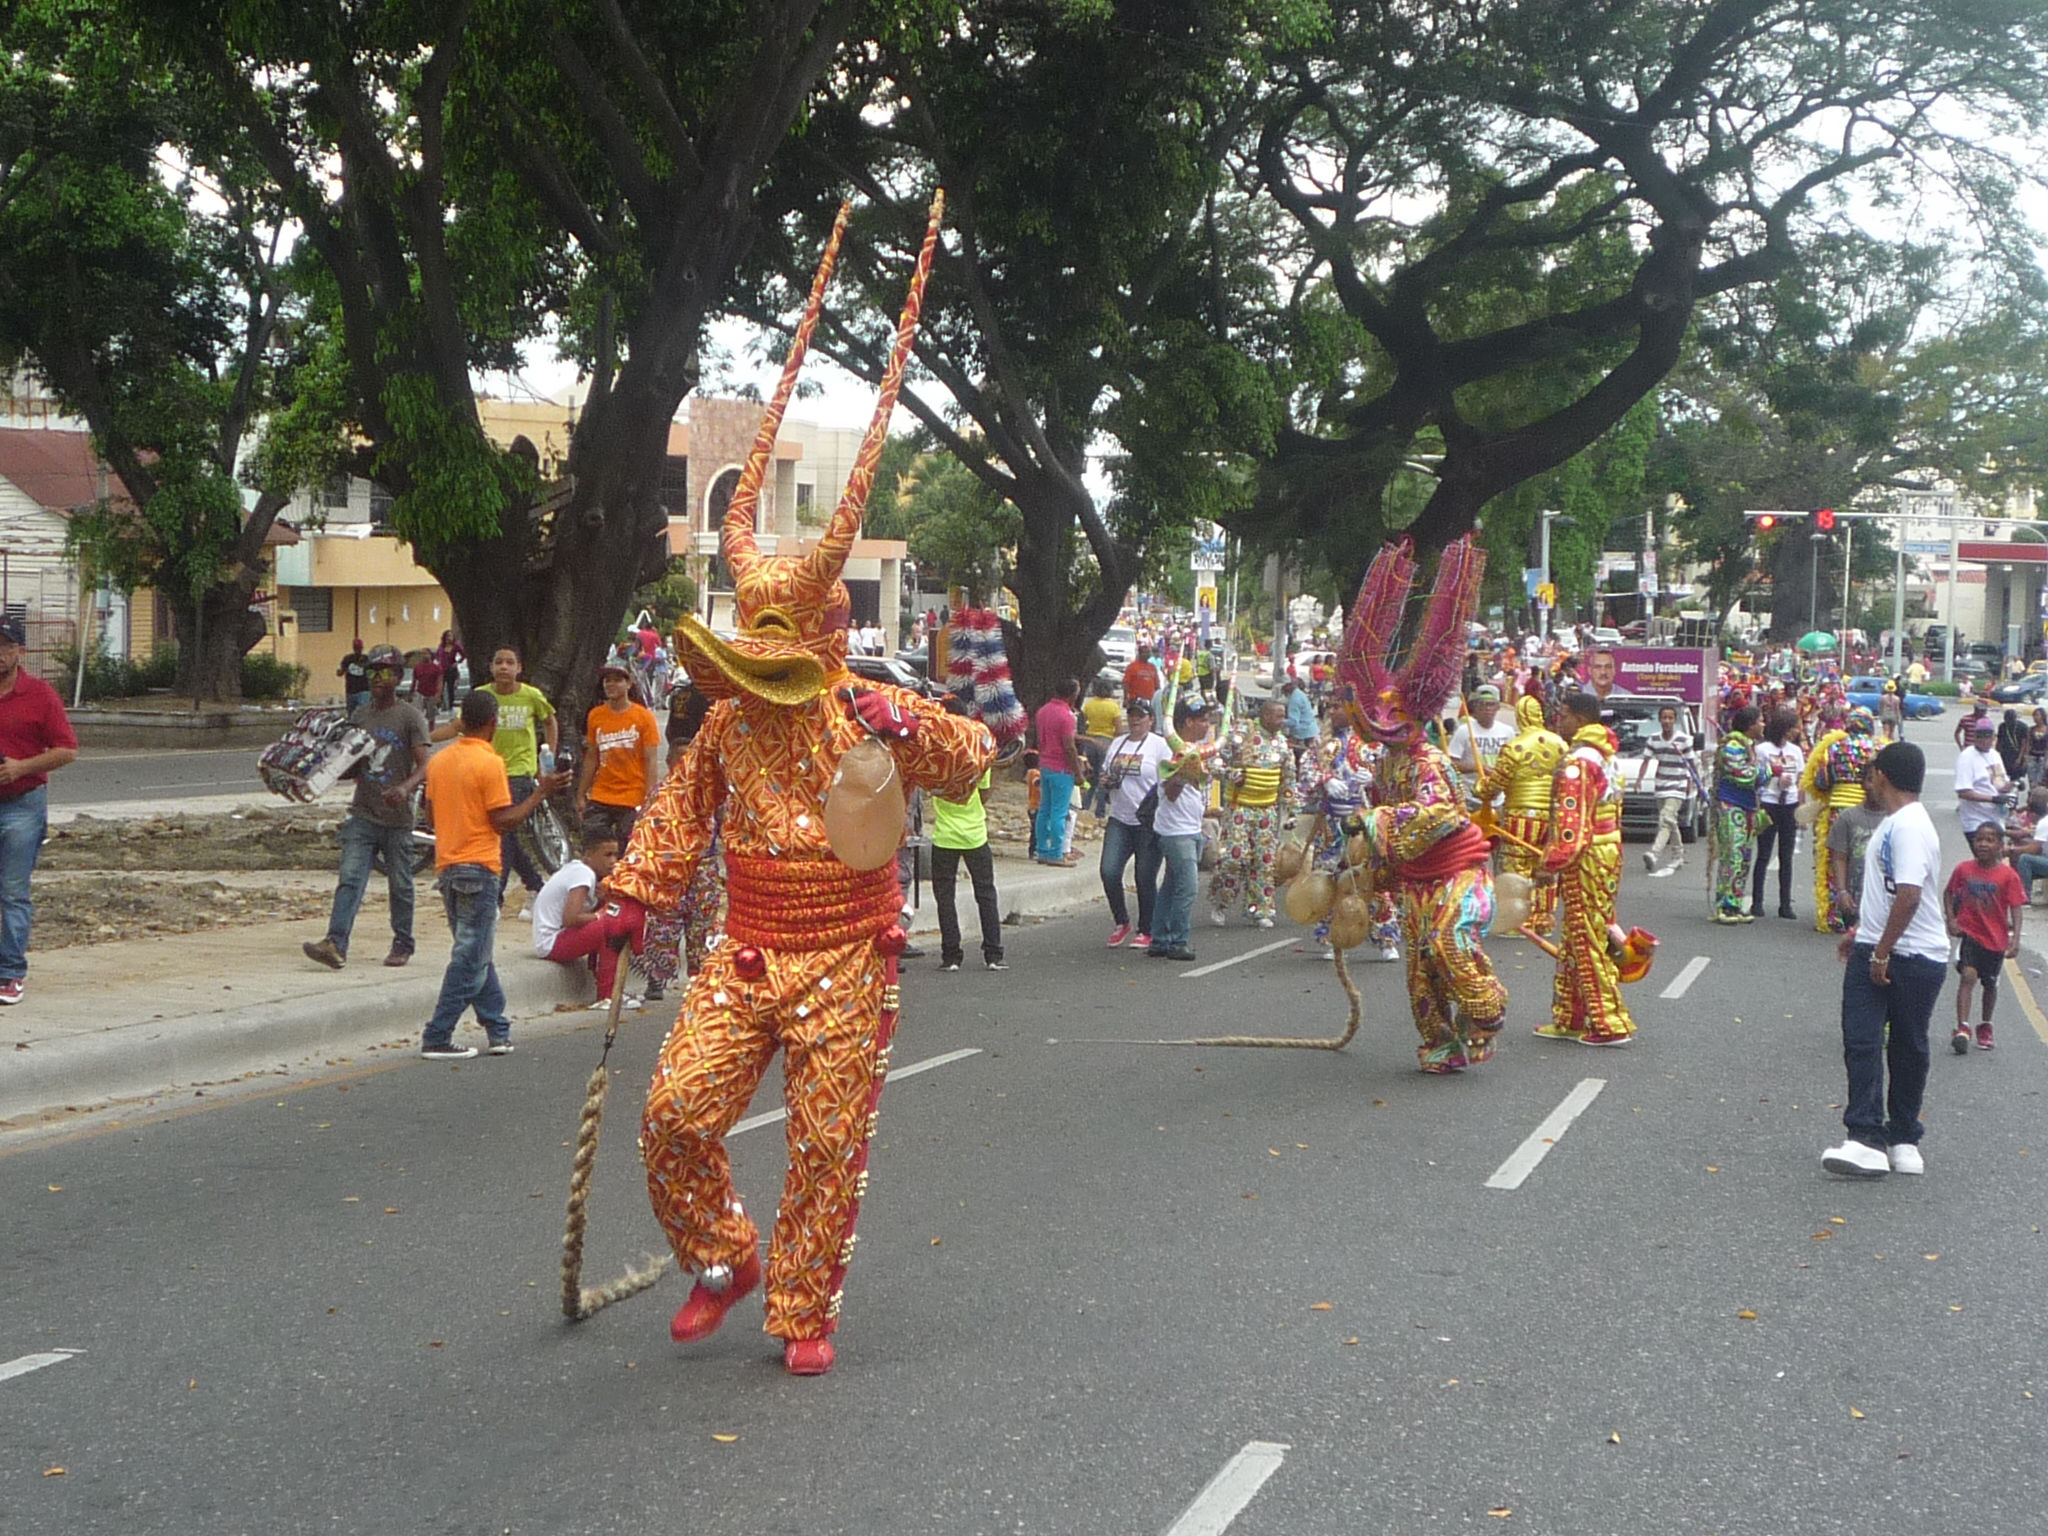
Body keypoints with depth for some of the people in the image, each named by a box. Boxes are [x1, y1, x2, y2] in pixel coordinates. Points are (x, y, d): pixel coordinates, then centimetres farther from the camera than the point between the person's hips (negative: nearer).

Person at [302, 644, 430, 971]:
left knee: (400, 885, 7)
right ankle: (336, 944, -19)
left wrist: (405, 787, -31)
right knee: (350, 880, -10)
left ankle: (402, 944, 23)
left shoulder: (411, 717, -4)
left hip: (397, 818, -4)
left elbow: (424, 766, -13)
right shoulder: (359, 717, 12)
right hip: (362, 813, 4)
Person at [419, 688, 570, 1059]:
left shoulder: (439, 761, 8)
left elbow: (433, 812, 14)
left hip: (446, 866, 8)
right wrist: (541, 792, -8)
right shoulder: (490, 763, -13)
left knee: (476, 954, 15)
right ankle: (437, 1038, -5)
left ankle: (498, 1031, 19)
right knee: (470, 959, -3)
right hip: (479, 867, -8)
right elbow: (503, 821, -15)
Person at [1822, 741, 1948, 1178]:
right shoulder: (1892, 822, 14)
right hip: (1875, 951, 9)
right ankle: (1867, 1139, -11)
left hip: (1912, 958, -9)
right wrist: (1861, 929, 29)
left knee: (1908, 1049, 7)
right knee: (1861, 1042, -5)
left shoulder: (1910, 827, -19)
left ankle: (1903, 1139, 20)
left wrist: (1881, 952, -23)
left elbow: (1909, 896, -26)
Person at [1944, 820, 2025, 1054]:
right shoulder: (1964, 870, -4)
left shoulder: (2008, 876, -9)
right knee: (1968, 976, -18)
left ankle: (1985, 1027, 36)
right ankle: (1962, 1029, -24)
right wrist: (1951, 919, -2)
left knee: (1990, 984, 15)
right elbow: (1948, 893, 10)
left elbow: (2016, 907, -10)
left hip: (1996, 938, 1)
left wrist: (2015, 938, -18)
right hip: (1968, 932, -1)